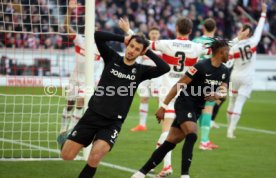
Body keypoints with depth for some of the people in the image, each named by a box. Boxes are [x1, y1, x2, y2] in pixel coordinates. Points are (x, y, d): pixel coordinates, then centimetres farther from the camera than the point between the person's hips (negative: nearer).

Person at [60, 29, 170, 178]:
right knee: (66, 155, -4)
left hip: (113, 122, -1)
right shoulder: (112, 58, 3)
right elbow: (97, 36, -7)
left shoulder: (140, 70, 4)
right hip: (92, 114, 1)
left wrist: (148, 52, -4)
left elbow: (165, 68, -10)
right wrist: (123, 38, -5)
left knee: (96, 155, -27)